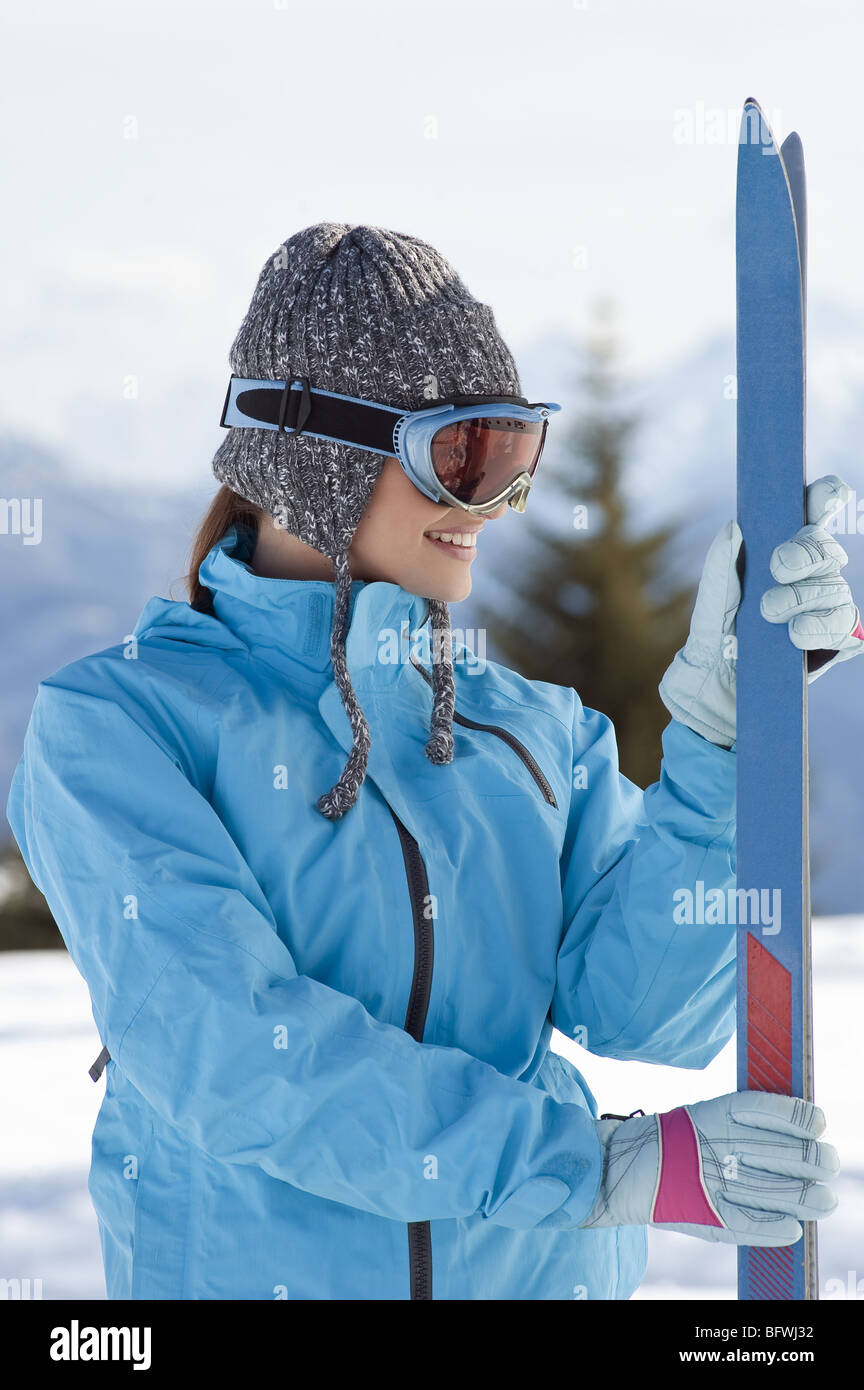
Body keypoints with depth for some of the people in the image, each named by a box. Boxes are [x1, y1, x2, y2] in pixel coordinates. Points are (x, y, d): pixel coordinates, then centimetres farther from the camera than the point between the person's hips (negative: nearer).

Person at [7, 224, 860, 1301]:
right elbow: (226, 1057, -18)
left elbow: (649, 1009, -4)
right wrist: (605, 1166, -20)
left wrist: (724, 715, -14)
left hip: (540, 1272, 4)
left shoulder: (539, 731, 7)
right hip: (245, 1266, -3)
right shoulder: (113, 724, -7)